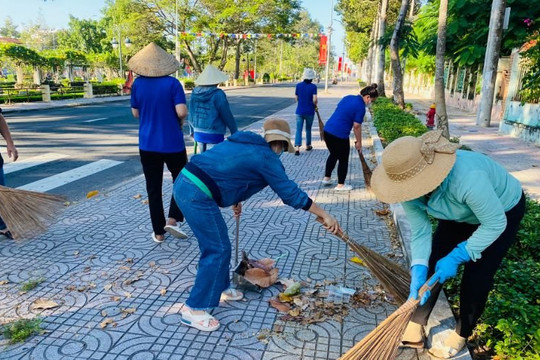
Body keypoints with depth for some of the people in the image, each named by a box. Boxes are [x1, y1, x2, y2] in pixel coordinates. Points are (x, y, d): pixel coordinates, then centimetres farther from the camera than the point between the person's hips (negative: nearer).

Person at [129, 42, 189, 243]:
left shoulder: (137, 84, -1)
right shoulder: (172, 83, -9)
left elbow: (136, 113, 6)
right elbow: (182, 112, -17)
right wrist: (179, 122, 4)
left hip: (148, 144, 3)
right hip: (172, 143, -2)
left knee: (153, 189, 11)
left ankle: (158, 232, 15)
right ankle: (172, 220, 1)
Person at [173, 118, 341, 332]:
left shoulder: (246, 144, 20)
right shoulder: (266, 157, -6)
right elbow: (290, 193, -7)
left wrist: (235, 199, 38)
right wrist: (324, 215, -2)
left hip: (185, 183, 10)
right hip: (197, 195, -10)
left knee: (214, 244, 22)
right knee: (218, 249, 0)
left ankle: (220, 288, 39)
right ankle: (194, 310, 8)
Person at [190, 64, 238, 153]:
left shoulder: (195, 93, 3)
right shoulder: (218, 94, -15)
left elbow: (191, 114, 10)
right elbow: (227, 116, -11)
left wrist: (193, 129, 25)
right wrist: (234, 132, 2)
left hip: (198, 134, 6)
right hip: (214, 135, -6)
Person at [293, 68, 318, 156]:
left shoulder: (298, 85, -1)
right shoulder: (313, 86, -9)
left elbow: (297, 98, 5)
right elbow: (314, 100, -15)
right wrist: (315, 106, 5)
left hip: (300, 111, 1)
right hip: (309, 111, -1)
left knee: (298, 129, 0)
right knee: (308, 129, 17)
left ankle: (297, 148, -15)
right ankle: (308, 146, 31)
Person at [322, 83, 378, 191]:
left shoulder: (348, 97, 11)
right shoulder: (361, 107, -13)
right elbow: (356, 126, -12)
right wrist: (359, 142, 0)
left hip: (327, 129, 8)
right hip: (340, 135, -8)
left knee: (333, 155, 25)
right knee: (343, 160, 9)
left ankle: (326, 178, 33)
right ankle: (340, 185, 19)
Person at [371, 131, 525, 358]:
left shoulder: (468, 178, -46)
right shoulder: (411, 189, -26)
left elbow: (495, 224, -31)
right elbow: (420, 234, -19)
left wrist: (456, 257, -32)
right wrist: (418, 274, -31)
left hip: (503, 210, -5)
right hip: (461, 213, 5)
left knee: (476, 276, -8)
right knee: (430, 264, -2)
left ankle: (460, 336, 17)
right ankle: (414, 331, 12)